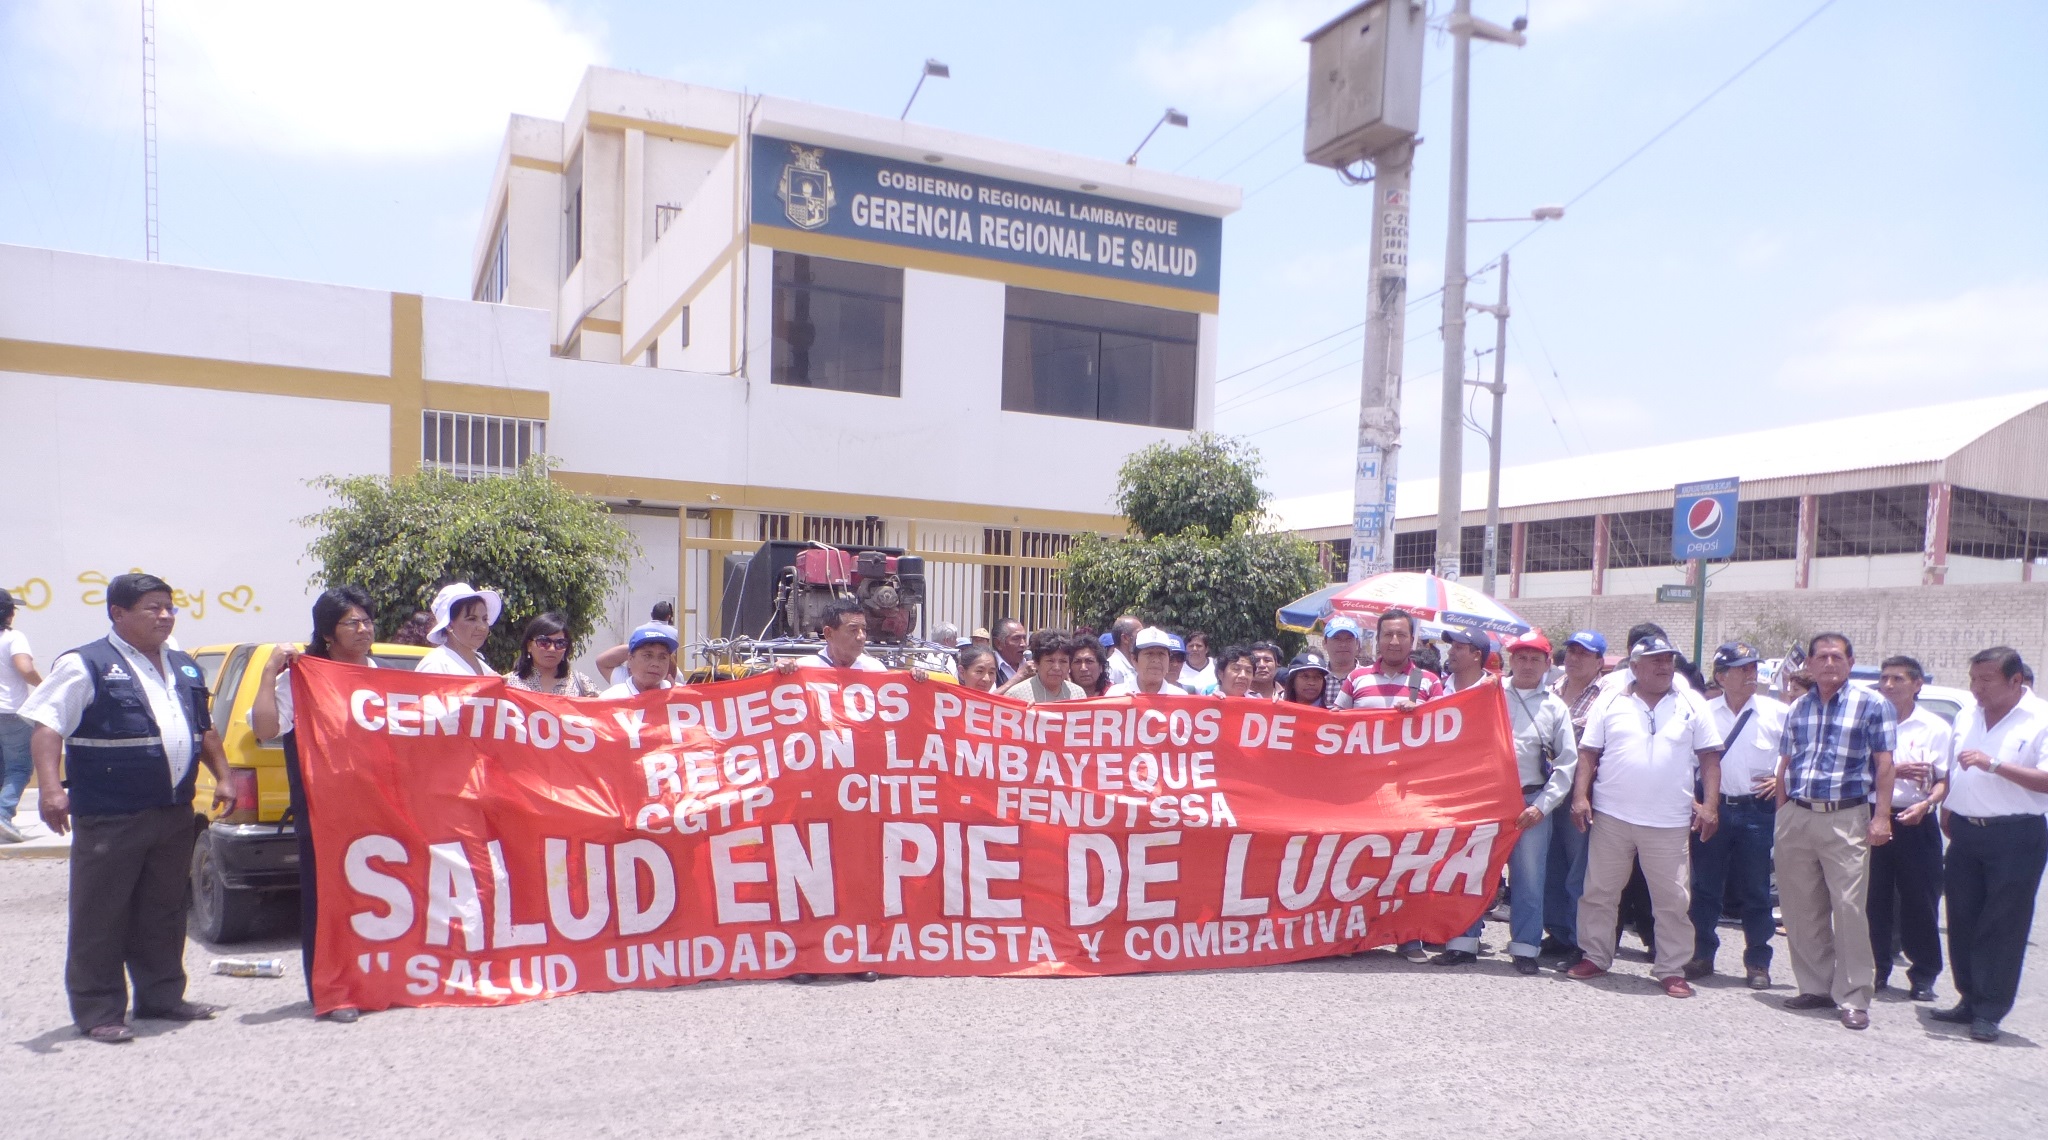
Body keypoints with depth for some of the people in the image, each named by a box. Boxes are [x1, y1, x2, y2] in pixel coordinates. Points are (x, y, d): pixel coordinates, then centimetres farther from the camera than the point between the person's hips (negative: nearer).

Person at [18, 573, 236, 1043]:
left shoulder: (185, 668, 15)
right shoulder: (85, 666, -6)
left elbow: (205, 729, 25)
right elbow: (47, 726, -13)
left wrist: (222, 776, 18)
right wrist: (50, 788, -25)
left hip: (175, 813, 7)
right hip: (110, 819, -6)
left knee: (163, 914, 15)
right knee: (101, 919, 1)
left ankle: (161, 996, 26)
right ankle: (98, 1012, 10)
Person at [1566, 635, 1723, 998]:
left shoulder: (1692, 705, 5)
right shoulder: (1611, 704, 4)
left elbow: (1709, 757, 5)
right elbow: (1588, 753, 5)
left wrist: (1710, 805, -3)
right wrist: (1580, 797, -4)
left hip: (1669, 822, 0)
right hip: (1610, 817, 0)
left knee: (1673, 899, 4)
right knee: (1599, 892, 8)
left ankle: (1672, 969, 16)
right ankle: (1595, 956, 21)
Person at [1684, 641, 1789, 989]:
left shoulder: (1777, 713, 1)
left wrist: (1782, 778, -5)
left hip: (1757, 811, -1)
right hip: (1712, 808, 1)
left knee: (1755, 892, 6)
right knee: (1705, 888, 6)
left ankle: (1758, 962, 19)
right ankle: (1702, 955, 18)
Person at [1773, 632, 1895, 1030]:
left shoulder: (1872, 705, 1)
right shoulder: (1797, 708, 14)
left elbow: (1884, 764, -2)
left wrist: (1881, 817, -9)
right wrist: (1781, 816, 11)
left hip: (1846, 819, -4)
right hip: (1795, 818, 5)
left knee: (1849, 908, -6)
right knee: (1800, 909, 8)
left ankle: (1853, 998, 2)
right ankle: (1815, 987, 19)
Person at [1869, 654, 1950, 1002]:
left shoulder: (1935, 727, 3)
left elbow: (1944, 780, -2)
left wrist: (1926, 804, -19)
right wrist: (1894, 771, -11)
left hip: (1916, 823, -1)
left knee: (1919, 902, 3)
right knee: (1874, 901, 5)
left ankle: (1923, 976, 15)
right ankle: (1876, 970, 16)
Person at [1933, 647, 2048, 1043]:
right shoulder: (1966, 717, 11)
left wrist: (1994, 764, -25)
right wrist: (1946, 811, 16)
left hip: (2015, 837, -6)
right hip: (1965, 833, 6)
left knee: (2003, 928, -1)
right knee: (1961, 922, 10)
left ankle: (1989, 1013, 5)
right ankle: (1969, 1000, 21)